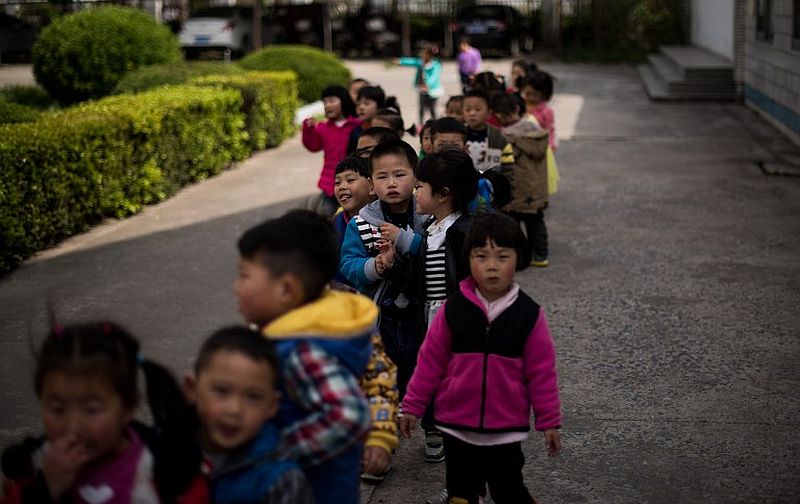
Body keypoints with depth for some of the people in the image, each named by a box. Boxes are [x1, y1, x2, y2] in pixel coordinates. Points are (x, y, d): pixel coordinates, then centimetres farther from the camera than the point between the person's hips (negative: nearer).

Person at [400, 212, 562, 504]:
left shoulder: (529, 314, -9)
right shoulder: (453, 308, -8)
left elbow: (541, 372, -3)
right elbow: (430, 361, 0)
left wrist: (549, 422, 1)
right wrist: (412, 406, 2)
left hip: (507, 429, -1)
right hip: (456, 425, 1)